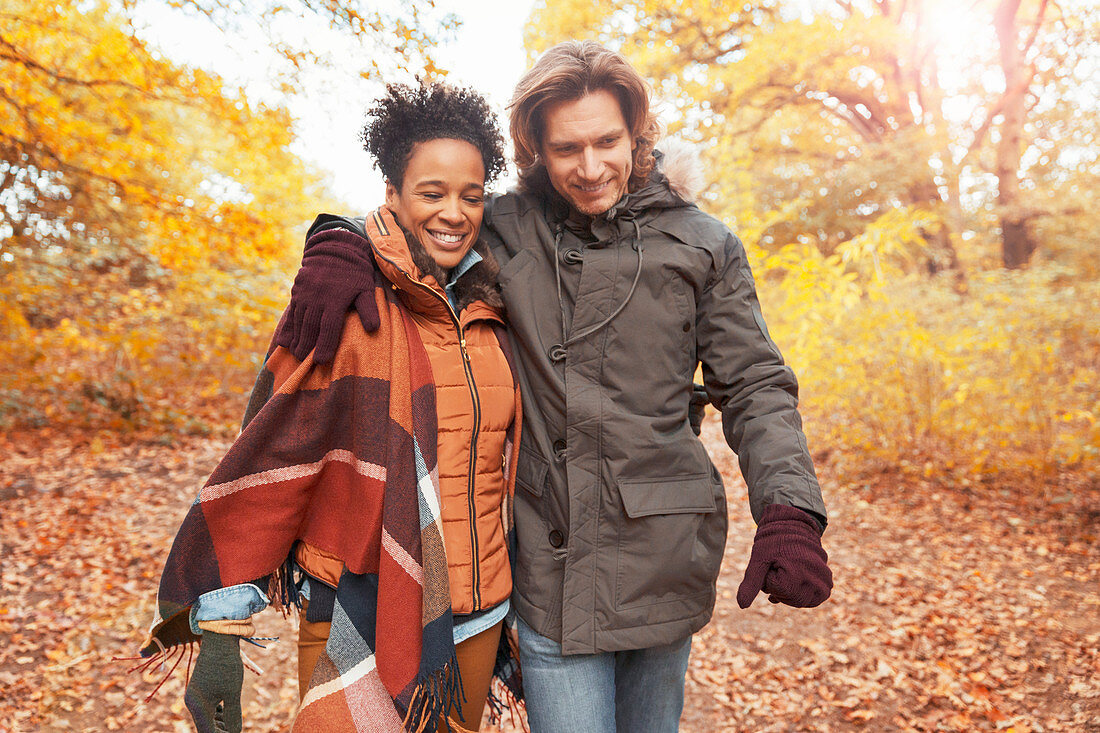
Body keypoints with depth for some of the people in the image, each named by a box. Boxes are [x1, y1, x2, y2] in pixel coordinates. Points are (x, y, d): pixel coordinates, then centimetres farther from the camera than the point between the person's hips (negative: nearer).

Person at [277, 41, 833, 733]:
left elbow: (756, 388, 0)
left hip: (663, 550, 1)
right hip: (551, 555, 0)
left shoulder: (703, 245, 0)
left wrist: (788, 512, -15)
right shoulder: (506, 229, 1)